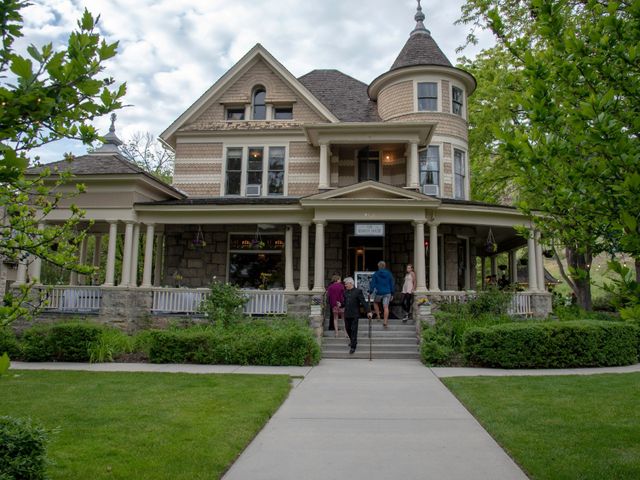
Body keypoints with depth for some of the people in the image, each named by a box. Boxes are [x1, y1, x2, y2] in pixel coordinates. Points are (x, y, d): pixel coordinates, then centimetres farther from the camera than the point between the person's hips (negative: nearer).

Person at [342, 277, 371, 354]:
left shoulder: (358, 291, -6)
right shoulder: (345, 292, 11)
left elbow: (363, 302, -9)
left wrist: (368, 311, -14)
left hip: (354, 315, -6)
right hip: (347, 314, 6)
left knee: (354, 330, -4)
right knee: (348, 328, 13)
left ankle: (353, 347, 2)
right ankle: (353, 340, 38)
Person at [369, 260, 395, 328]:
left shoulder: (375, 274, -4)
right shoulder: (389, 274, 5)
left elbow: (372, 284, -6)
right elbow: (392, 284, 9)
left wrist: (370, 292, -3)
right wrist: (392, 293, 15)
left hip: (378, 292, -2)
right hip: (387, 293, 2)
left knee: (375, 303, 26)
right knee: (386, 307, -1)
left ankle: (378, 316, 19)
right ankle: (385, 322, -6)